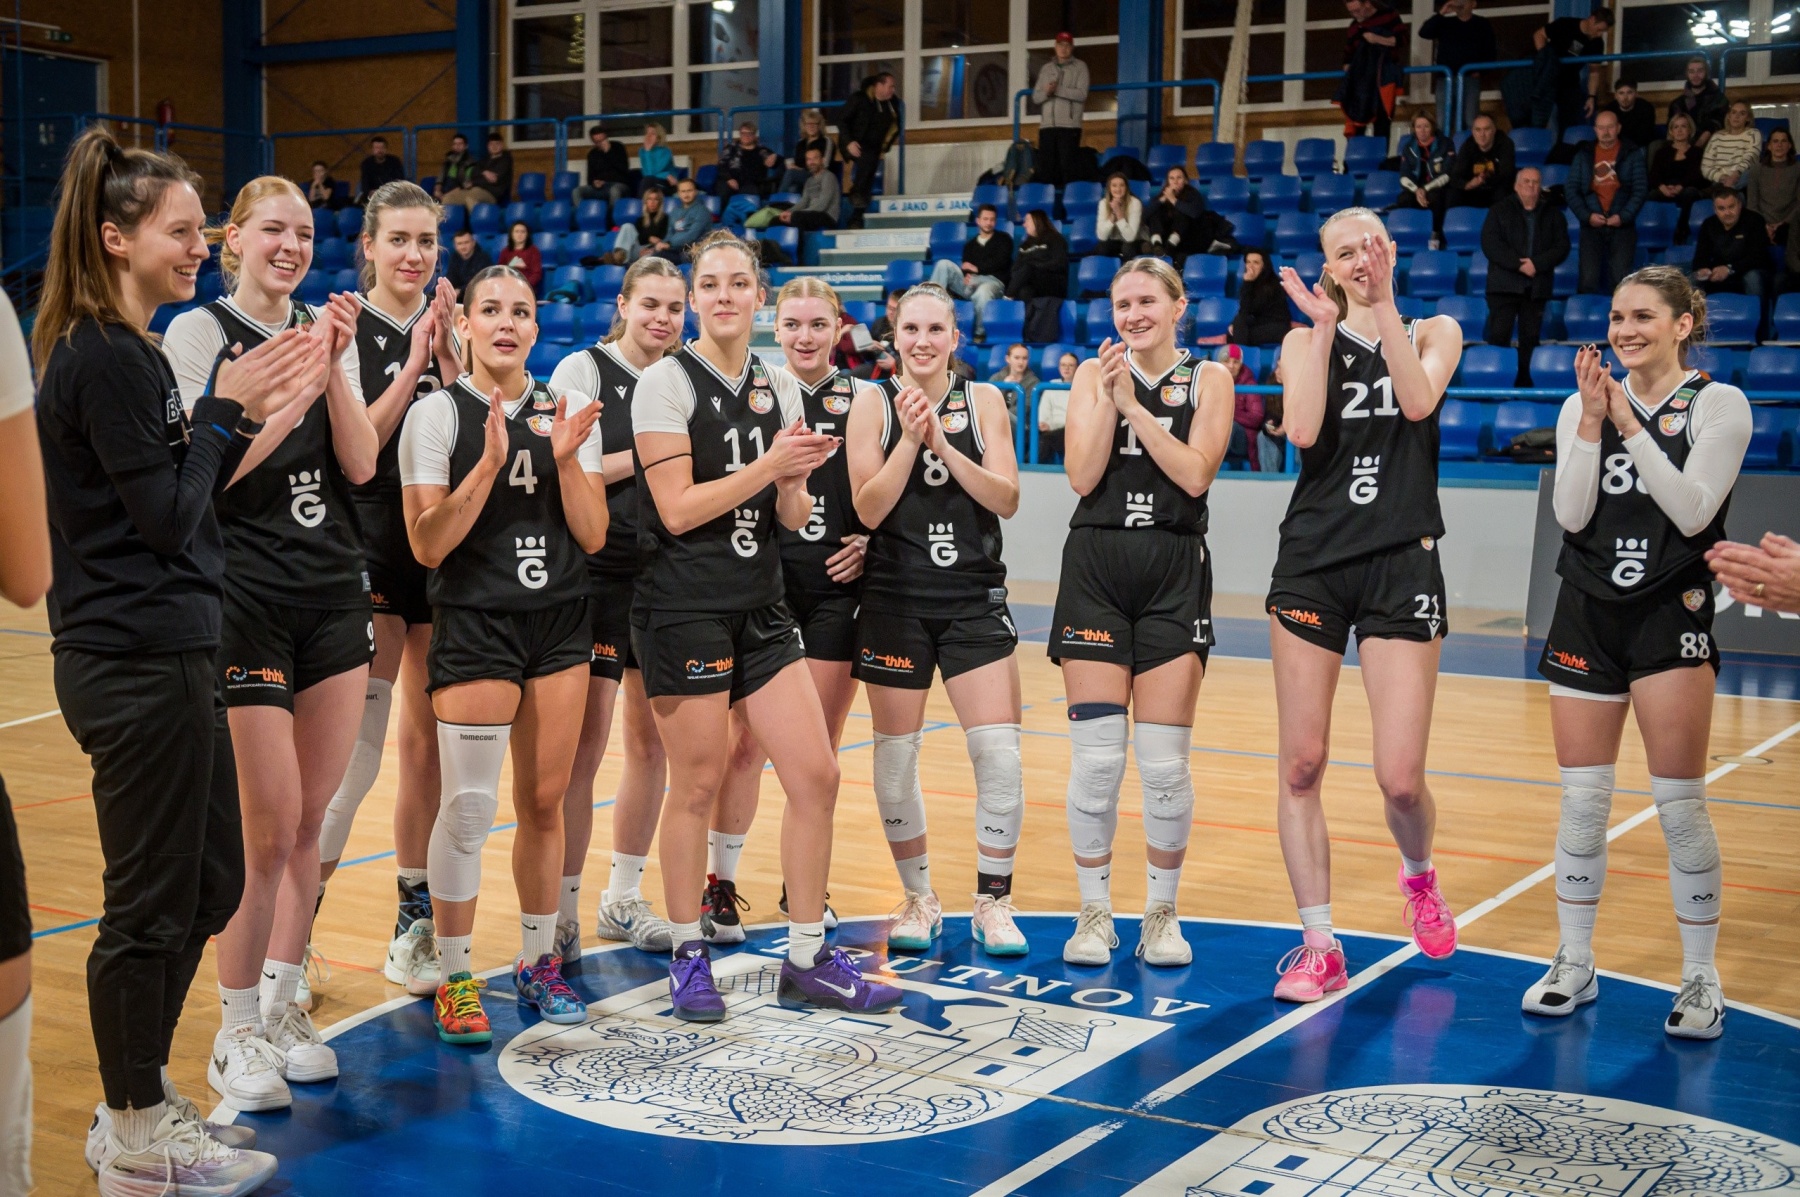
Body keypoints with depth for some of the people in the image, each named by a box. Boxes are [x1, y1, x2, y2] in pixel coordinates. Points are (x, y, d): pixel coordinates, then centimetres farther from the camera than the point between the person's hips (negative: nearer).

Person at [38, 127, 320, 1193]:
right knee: (152, 902, 1)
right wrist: (223, 408, -7)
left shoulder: (128, 351, 14)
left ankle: (144, 1098, 30)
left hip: (171, 652, 10)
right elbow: (165, 516, -17)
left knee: (209, 881, 17)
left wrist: (250, 416, 6)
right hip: (135, 662, -10)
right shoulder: (103, 358, -16)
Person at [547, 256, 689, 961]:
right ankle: (562, 911, 3)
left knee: (650, 743, 10)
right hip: (599, 573, -6)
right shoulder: (583, 371, -3)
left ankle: (624, 900, 23)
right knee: (585, 747, -6)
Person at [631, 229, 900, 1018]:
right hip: (684, 608, -6)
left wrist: (792, 478, -9)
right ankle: (689, 959, 18)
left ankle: (807, 961, 14)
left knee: (817, 777, 2)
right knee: (697, 786, 0)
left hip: (761, 606, 6)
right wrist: (769, 464, -17)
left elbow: (792, 518, 12)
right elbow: (678, 509, -13)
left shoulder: (779, 389, 11)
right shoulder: (667, 382, -6)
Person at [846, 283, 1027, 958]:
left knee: (1000, 754, -8)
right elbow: (869, 509, -6)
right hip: (895, 598, 0)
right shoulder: (873, 404, 1)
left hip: (975, 598, 1)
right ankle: (919, 898, 23)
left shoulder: (984, 402, 5)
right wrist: (910, 439, -16)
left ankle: (993, 901, 8)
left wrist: (945, 445, -15)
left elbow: (1007, 499, -5)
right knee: (896, 759, 5)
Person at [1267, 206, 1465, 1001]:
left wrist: (1384, 306, -13)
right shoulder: (1307, 340, 9)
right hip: (1313, 562, 1)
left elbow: (1418, 401, -12)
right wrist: (1327, 327, -9)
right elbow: (1302, 431, -9)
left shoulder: (1435, 333, 9)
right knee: (1302, 764, -1)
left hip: (1401, 566, -1)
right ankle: (1319, 946, 10)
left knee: (1400, 779, -6)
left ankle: (1418, 876, 28)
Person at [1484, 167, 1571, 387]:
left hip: (1537, 287, 2)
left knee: (1530, 338, 3)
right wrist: (1518, 264, -15)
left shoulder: (1552, 215, 13)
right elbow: (1489, 243, -5)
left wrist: (1537, 264, -13)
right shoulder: (1500, 210, 7)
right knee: (1499, 335, -9)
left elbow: (1562, 246, 4)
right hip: (1504, 284, -2)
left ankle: (1524, 383, 7)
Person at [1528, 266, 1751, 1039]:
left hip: (1670, 615, -3)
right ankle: (1574, 963, 18)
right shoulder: (1584, 405, 7)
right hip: (1588, 613, 3)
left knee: (1679, 804, -2)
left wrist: (1630, 423, -17)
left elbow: (1692, 512, -13)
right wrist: (1592, 422, -11)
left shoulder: (1718, 404, -2)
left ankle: (1701, 979, 9)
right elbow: (1571, 515, -2)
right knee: (1582, 801, 6)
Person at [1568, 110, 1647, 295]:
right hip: (1591, 225, 1)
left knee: (1620, 280, -10)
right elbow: (1570, 189, 7)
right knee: (1589, 279, -9)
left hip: (1622, 225, -1)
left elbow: (1641, 189, 2)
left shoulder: (1632, 154, 8)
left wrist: (1623, 216, -11)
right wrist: (1586, 215, -7)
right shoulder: (1583, 154, 12)